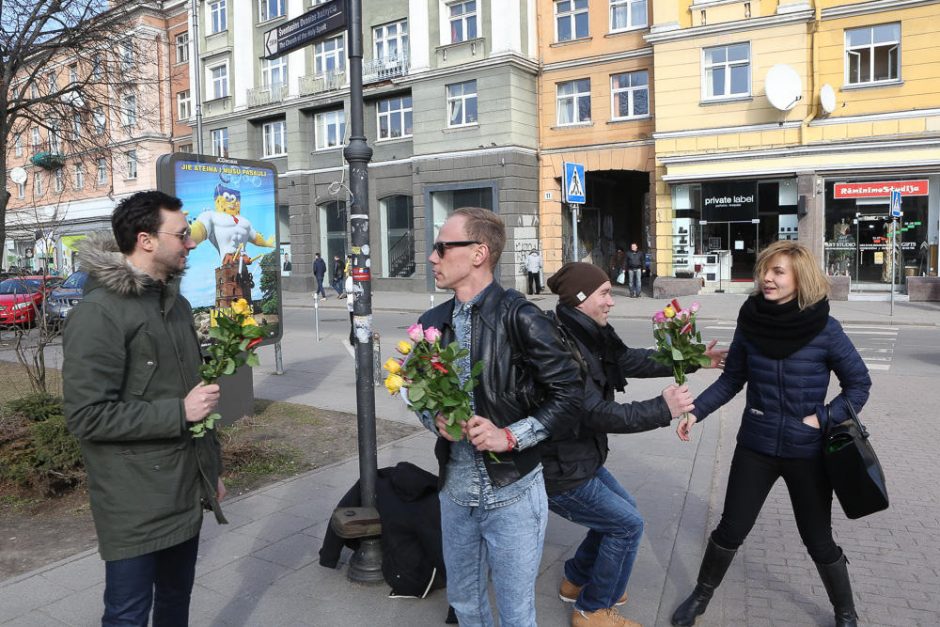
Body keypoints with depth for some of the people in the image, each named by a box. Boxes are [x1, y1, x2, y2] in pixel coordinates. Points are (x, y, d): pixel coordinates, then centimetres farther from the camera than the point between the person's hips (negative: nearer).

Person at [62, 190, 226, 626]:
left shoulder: (176, 304, 11)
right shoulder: (99, 313, -17)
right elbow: (87, 415, -22)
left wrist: (212, 469, 18)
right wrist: (179, 412, -19)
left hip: (186, 492, 8)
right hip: (135, 504, -7)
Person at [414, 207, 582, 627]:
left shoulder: (519, 317, -16)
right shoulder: (432, 322, 3)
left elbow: (568, 392, -14)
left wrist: (510, 436, -21)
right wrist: (434, 420, -7)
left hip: (512, 494, -5)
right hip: (455, 492, 6)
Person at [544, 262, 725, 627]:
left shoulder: (589, 335, 1)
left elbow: (632, 361, 11)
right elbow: (595, 413, -30)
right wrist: (662, 409, -26)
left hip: (580, 459, 10)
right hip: (559, 472, -10)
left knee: (621, 510, 25)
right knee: (628, 524, 1)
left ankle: (576, 582, 41)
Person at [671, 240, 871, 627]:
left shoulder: (826, 330, -14)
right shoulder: (751, 323, -8)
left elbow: (859, 383, -2)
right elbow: (731, 379, 2)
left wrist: (823, 417, -14)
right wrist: (696, 411, -7)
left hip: (806, 453, -2)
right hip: (755, 447, 2)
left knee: (818, 540, 13)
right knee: (730, 529, 11)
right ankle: (701, 596, 33)